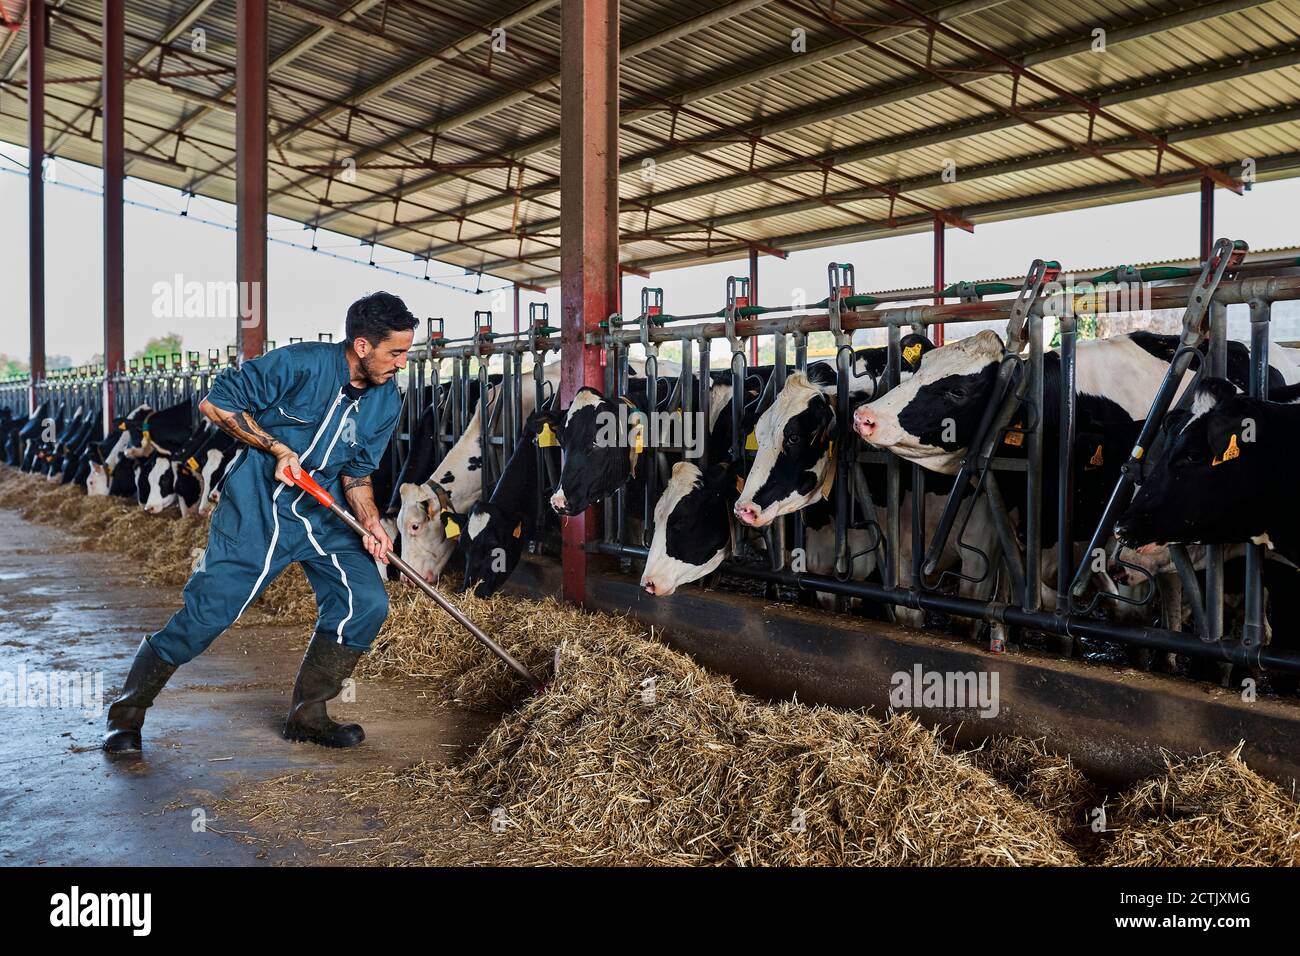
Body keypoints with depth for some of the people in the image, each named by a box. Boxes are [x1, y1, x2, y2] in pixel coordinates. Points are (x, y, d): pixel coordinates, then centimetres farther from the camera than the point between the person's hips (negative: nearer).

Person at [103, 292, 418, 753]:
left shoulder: (387, 399, 0)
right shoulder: (299, 363, -18)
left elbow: (358, 469, 8)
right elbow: (216, 402, -11)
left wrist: (370, 522, -9)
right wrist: (279, 449, -17)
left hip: (323, 514, 6)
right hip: (256, 508, -5)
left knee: (366, 602, -7)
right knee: (206, 611, -6)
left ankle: (307, 715, 11)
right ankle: (126, 715, 18)